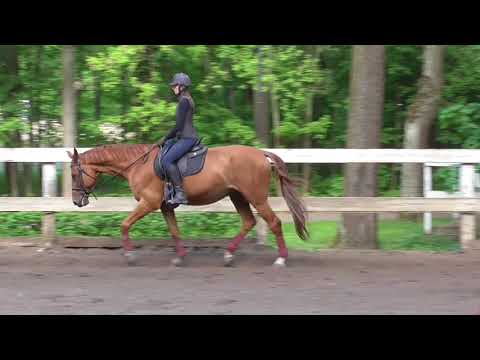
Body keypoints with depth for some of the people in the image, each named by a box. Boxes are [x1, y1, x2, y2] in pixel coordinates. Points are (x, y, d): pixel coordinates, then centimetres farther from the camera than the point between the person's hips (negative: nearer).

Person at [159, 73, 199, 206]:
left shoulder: (184, 101, -13)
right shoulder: (187, 100, 19)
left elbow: (179, 125, -17)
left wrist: (165, 138, -7)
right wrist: (169, 137, 18)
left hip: (187, 138, -11)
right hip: (186, 137, 11)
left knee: (167, 160, -24)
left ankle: (180, 194, -29)